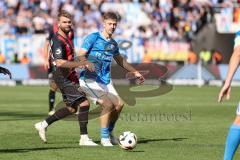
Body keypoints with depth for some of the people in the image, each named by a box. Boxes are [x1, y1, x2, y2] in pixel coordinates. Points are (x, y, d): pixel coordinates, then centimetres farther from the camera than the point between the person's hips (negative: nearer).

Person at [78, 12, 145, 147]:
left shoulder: (113, 43, 14)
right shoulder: (93, 38, -6)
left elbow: (120, 60, 30)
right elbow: (81, 56, -13)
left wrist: (135, 72, 33)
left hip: (106, 80, 7)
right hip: (90, 79, -7)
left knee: (119, 104, -3)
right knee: (108, 104, -21)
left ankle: (110, 132, 19)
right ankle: (104, 137, -7)